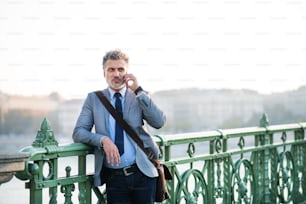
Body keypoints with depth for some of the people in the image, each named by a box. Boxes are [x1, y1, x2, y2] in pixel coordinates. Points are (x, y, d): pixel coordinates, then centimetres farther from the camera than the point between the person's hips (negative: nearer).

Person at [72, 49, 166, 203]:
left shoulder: (139, 97, 5)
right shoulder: (94, 98, 7)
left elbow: (159, 122, -9)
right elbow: (78, 132, 1)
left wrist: (138, 91, -11)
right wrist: (103, 140, -18)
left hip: (143, 173, 0)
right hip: (114, 178, 0)